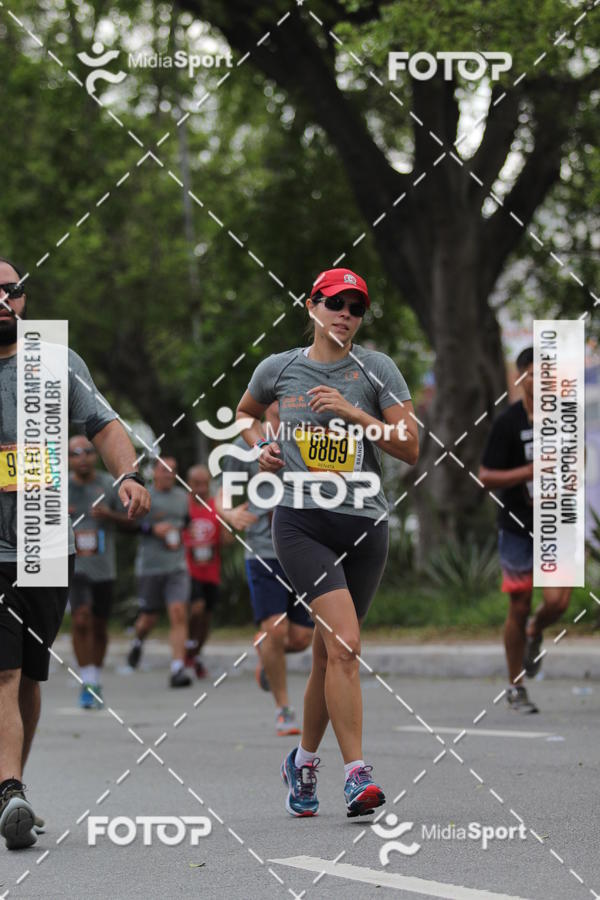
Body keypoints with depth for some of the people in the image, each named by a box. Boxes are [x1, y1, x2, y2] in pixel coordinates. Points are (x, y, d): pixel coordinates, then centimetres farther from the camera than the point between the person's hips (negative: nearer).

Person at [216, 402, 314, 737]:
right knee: (275, 629, -15)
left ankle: (265, 651, 37)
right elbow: (222, 497, 7)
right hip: (264, 553, -2)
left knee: (301, 638, 0)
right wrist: (231, 514, -16)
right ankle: (284, 709, 1)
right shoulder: (247, 446, 1)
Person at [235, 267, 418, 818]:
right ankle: (356, 773, -21)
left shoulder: (376, 369, 2)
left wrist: (351, 411, -12)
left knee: (330, 654, 10)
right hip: (302, 523, -2)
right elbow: (247, 411, 29)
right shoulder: (278, 369, 6)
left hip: (365, 525, 2)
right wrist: (260, 446, 9)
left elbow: (410, 448, -3)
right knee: (344, 642, -20)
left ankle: (304, 760, 32)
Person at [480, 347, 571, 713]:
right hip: (518, 528, -3)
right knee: (519, 609, 2)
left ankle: (536, 633, 23)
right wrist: (530, 471, -23)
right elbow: (486, 477, -12)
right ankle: (516, 687, 18)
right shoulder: (508, 423, -9)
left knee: (558, 601, -13)